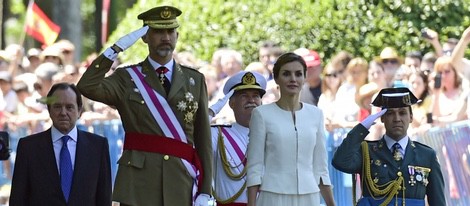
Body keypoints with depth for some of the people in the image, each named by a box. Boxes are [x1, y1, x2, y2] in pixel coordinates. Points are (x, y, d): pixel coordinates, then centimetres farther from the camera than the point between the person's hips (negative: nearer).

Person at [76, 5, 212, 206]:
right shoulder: (127, 79, 6)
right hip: (138, 184, -2)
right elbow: (87, 87, -13)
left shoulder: (195, 80, 12)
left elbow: (203, 139, 9)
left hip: (182, 186, 2)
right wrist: (116, 49, -12)